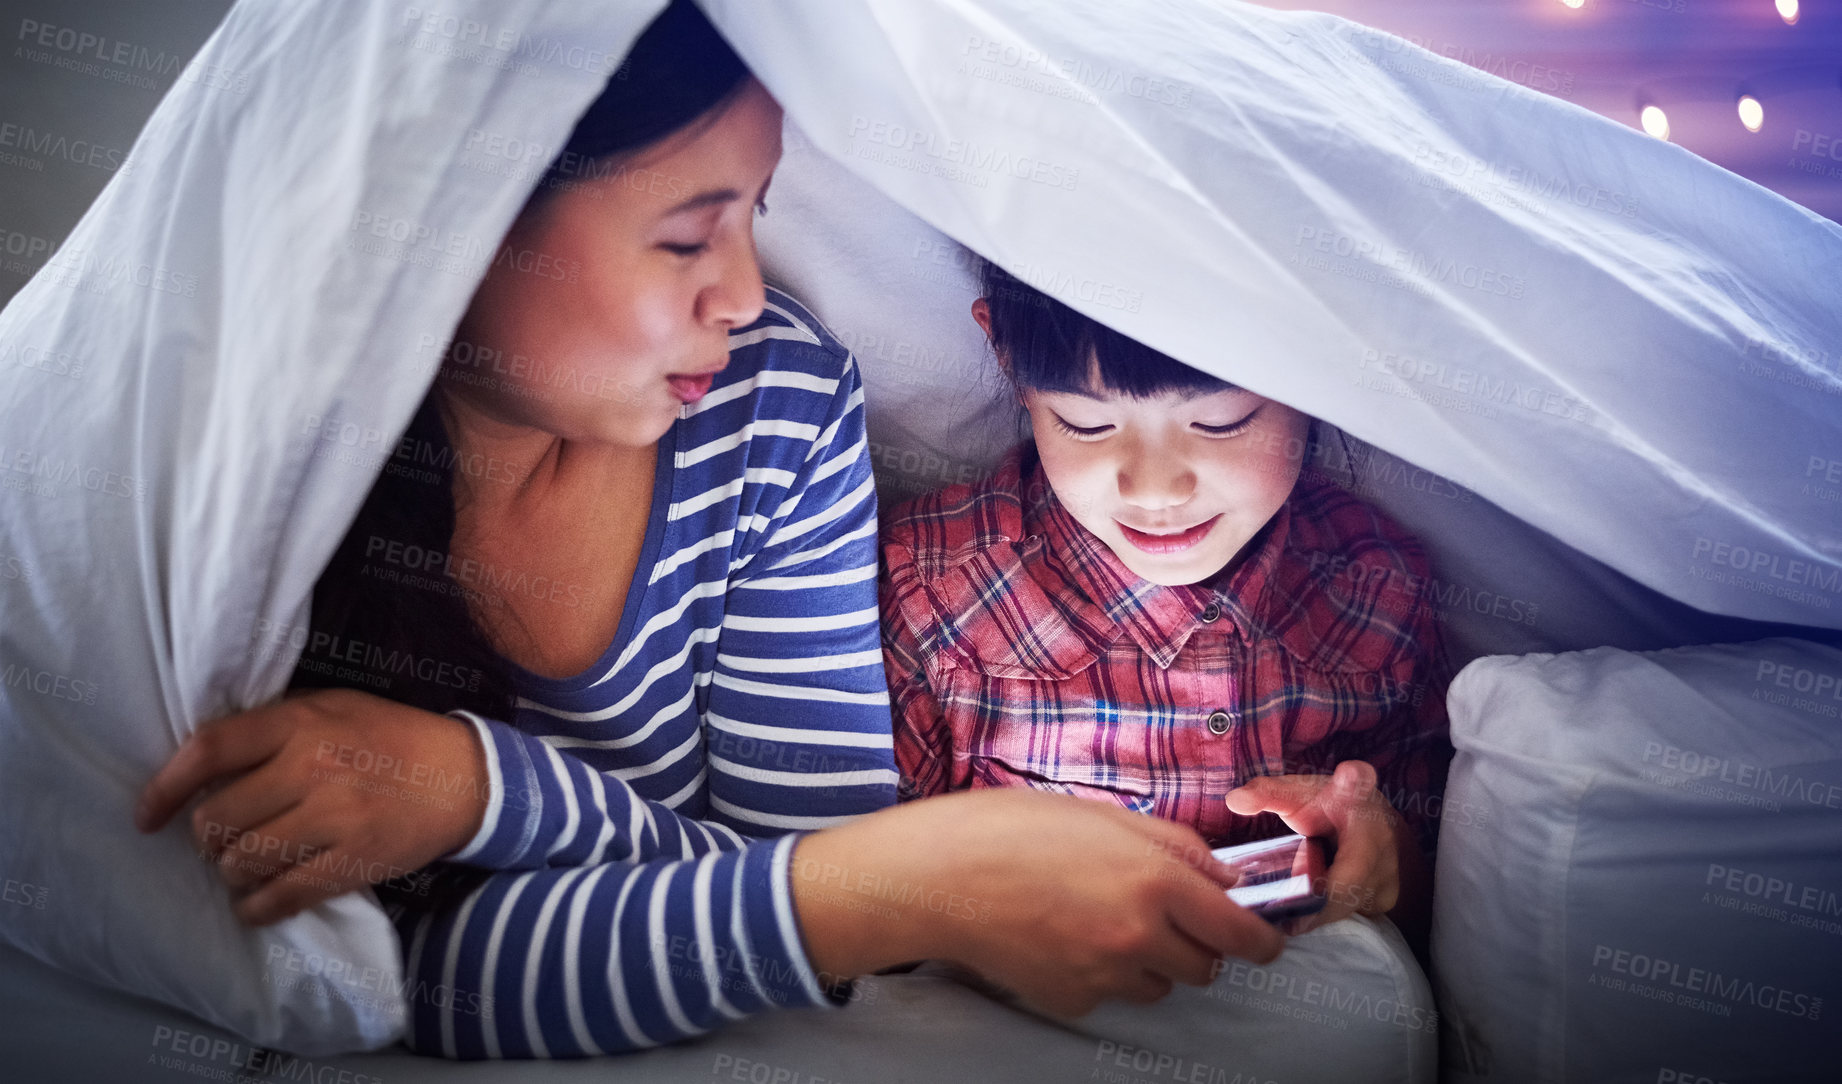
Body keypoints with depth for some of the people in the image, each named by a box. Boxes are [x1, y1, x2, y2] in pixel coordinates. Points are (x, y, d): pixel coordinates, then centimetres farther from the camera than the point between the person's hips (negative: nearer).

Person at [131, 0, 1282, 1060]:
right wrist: (922, 885, -33)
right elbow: (382, 973, -22)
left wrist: (478, 790, -27)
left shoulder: (782, 404, -11)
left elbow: (811, 864, -10)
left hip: (671, 1050, 2)